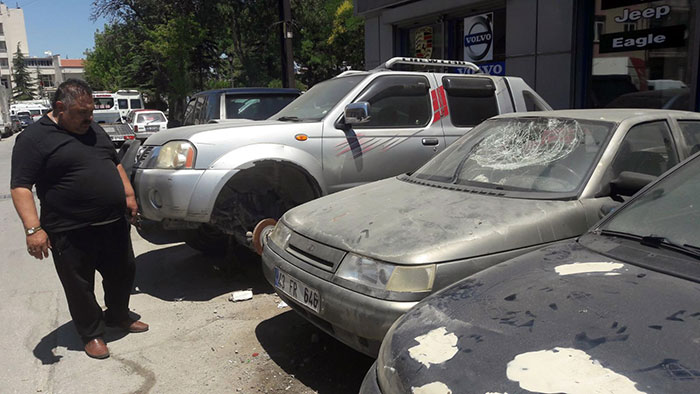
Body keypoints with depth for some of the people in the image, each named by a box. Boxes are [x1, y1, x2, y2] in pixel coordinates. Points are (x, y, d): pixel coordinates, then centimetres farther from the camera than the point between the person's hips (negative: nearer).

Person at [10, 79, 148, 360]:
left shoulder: (93, 129, 12)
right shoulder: (34, 139, -10)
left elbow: (115, 162, 22)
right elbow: (20, 187, -15)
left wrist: (128, 195, 14)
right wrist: (33, 228, -24)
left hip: (114, 223, 7)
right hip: (71, 231, -6)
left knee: (123, 273, 18)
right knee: (80, 286, 8)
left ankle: (118, 316, 40)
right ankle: (92, 333, 27)